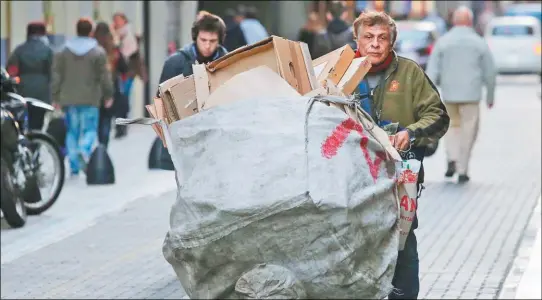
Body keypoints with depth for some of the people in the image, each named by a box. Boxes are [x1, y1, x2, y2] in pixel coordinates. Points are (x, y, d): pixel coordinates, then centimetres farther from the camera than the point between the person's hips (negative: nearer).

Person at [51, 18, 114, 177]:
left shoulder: (63, 51, 6)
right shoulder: (98, 52, -3)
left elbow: (56, 75, 4)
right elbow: (104, 76, -4)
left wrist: (55, 97, 8)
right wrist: (108, 95, 4)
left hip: (69, 99, 3)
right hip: (90, 99, -3)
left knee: (72, 131, 10)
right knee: (89, 129, 2)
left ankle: (74, 166, 8)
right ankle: (84, 150, -28)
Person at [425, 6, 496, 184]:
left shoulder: (442, 42, 1)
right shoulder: (480, 44, -1)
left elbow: (432, 73, -5)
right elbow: (490, 74, 2)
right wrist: (490, 96, 16)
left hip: (449, 95, 2)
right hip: (471, 95, -2)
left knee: (453, 126, 21)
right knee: (468, 132, 6)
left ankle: (452, 160, 2)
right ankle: (462, 171, 3)